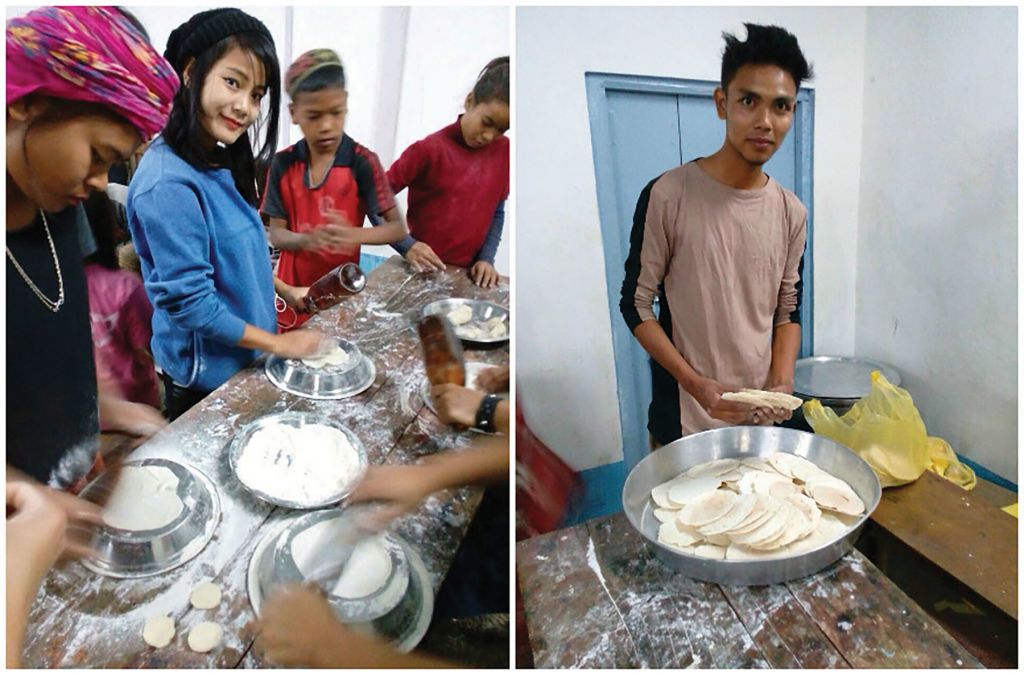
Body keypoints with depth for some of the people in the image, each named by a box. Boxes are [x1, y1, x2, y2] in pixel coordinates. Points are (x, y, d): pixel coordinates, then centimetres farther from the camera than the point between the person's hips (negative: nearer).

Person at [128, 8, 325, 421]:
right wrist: (279, 344, -19)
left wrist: (285, 291, 7)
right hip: (206, 377, -8)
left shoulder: (221, 162, 0)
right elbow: (190, 303, -26)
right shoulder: (168, 184, -27)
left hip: (243, 359, 8)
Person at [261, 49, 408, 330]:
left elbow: (397, 229, -11)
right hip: (294, 291, 2)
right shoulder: (283, 164, -3)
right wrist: (308, 240, -26)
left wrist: (353, 235, -30)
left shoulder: (362, 162, -10)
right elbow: (276, 235, -4)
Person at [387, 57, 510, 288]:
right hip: (423, 271, -3)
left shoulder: (503, 151, 0)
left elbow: (497, 212, 8)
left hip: (467, 274, 3)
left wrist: (486, 258, -4)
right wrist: (407, 245, -18)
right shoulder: (430, 150, -13)